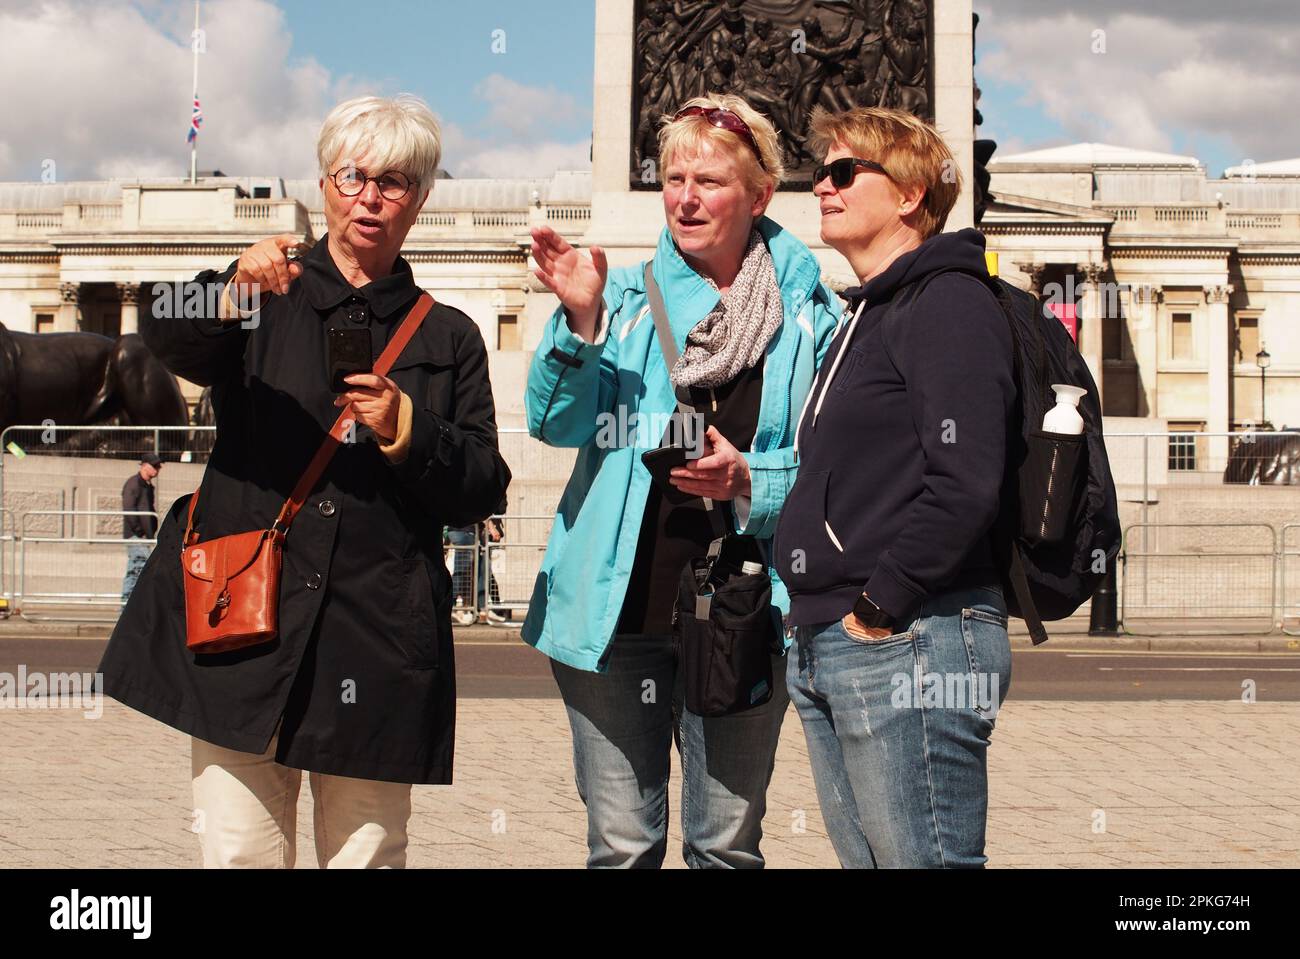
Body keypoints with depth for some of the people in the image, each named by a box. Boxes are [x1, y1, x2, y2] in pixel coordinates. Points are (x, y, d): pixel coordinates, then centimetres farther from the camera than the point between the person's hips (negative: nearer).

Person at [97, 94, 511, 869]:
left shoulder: (448, 339, 14)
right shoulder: (268, 298, 12)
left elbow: (483, 492, 8)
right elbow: (166, 342, -10)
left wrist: (407, 432, -10)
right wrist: (233, 292, -30)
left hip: (378, 640, 1)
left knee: (365, 854, 2)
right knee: (240, 851, -3)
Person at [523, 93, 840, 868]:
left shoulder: (808, 312, 6)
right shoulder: (627, 296, 9)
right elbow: (559, 424, -1)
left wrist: (750, 479, -15)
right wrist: (581, 320, -16)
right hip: (620, 603, 1)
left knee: (728, 845, 8)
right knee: (622, 846, 6)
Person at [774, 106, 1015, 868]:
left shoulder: (948, 304, -8)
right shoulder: (866, 317, 21)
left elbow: (964, 485, -20)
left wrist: (878, 607, -17)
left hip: (911, 642, -10)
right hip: (828, 650, 10)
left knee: (923, 858, -5)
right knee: (863, 859, 13)